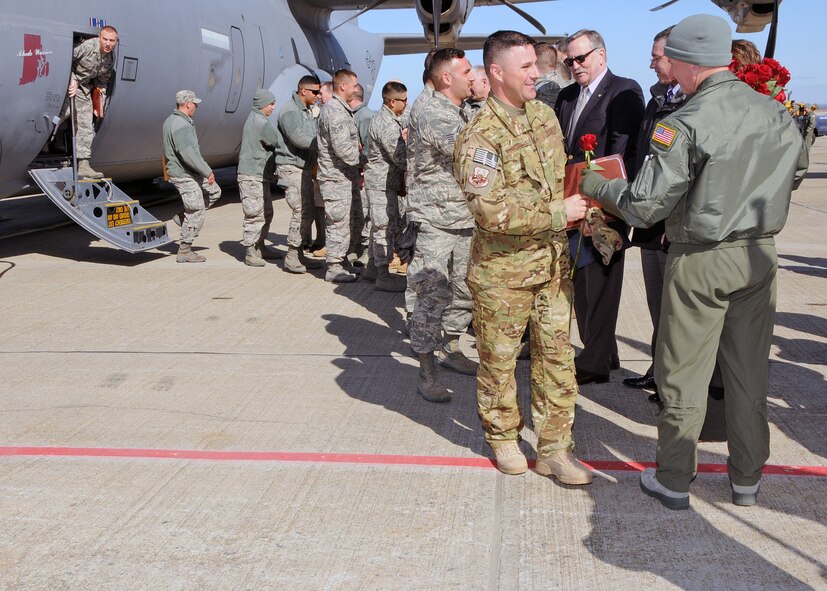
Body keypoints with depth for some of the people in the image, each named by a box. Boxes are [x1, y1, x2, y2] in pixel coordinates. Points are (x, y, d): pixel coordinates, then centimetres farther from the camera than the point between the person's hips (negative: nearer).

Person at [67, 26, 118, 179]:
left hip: (84, 88, 6)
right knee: (62, 113, -26)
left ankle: (83, 165, 2)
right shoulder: (87, 46, -20)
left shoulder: (111, 60, 1)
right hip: (67, 83, -6)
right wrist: (72, 80, -26)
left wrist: (99, 105, 11)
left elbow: (102, 83, 12)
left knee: (86, 126, 1)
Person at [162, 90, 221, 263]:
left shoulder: (172, 120, 11)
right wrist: (207, 172, -23)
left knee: (214, 192, 21)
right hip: (185, 176, -10)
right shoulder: (181, 125, -23)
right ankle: (184, 251, 6)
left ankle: (185, 216, 19)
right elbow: (189, 154, -29)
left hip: (191, 173, 10)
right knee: (197, 214, -3)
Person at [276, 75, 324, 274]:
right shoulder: (290, 112, -12)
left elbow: (312, 137, 16)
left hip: (305, 167, 9)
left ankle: (299, 254, 21)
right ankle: (292, 258, -3)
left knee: (307, 212, 12)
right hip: (292, 168, -9)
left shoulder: (309, 110, 16)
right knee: (301, 212, -11)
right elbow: (299, 138, -24)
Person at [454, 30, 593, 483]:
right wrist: (558, 213, -21)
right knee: (499, 357, 10)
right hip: (503, 269, -6)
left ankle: (554, 449, 21)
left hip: (552, 262, 6)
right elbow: (492, 214, -25)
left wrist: (581, 206, 8)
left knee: (557, 355, 9)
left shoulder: (544, 113, 6)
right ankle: (503, 438, 32)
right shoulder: (479, 138, -18)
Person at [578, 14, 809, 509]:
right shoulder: (778, 114, 2)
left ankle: (673, 480, 19)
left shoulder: (686, 125, -17)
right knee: (750, 373, 15)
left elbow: (646, 206, -17)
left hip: (701, 261, -5)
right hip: (761, 255, 6)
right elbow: (795, 174, 18)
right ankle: (747, 479, 27)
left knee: (684, 375, 7)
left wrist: (597, 186, -2)